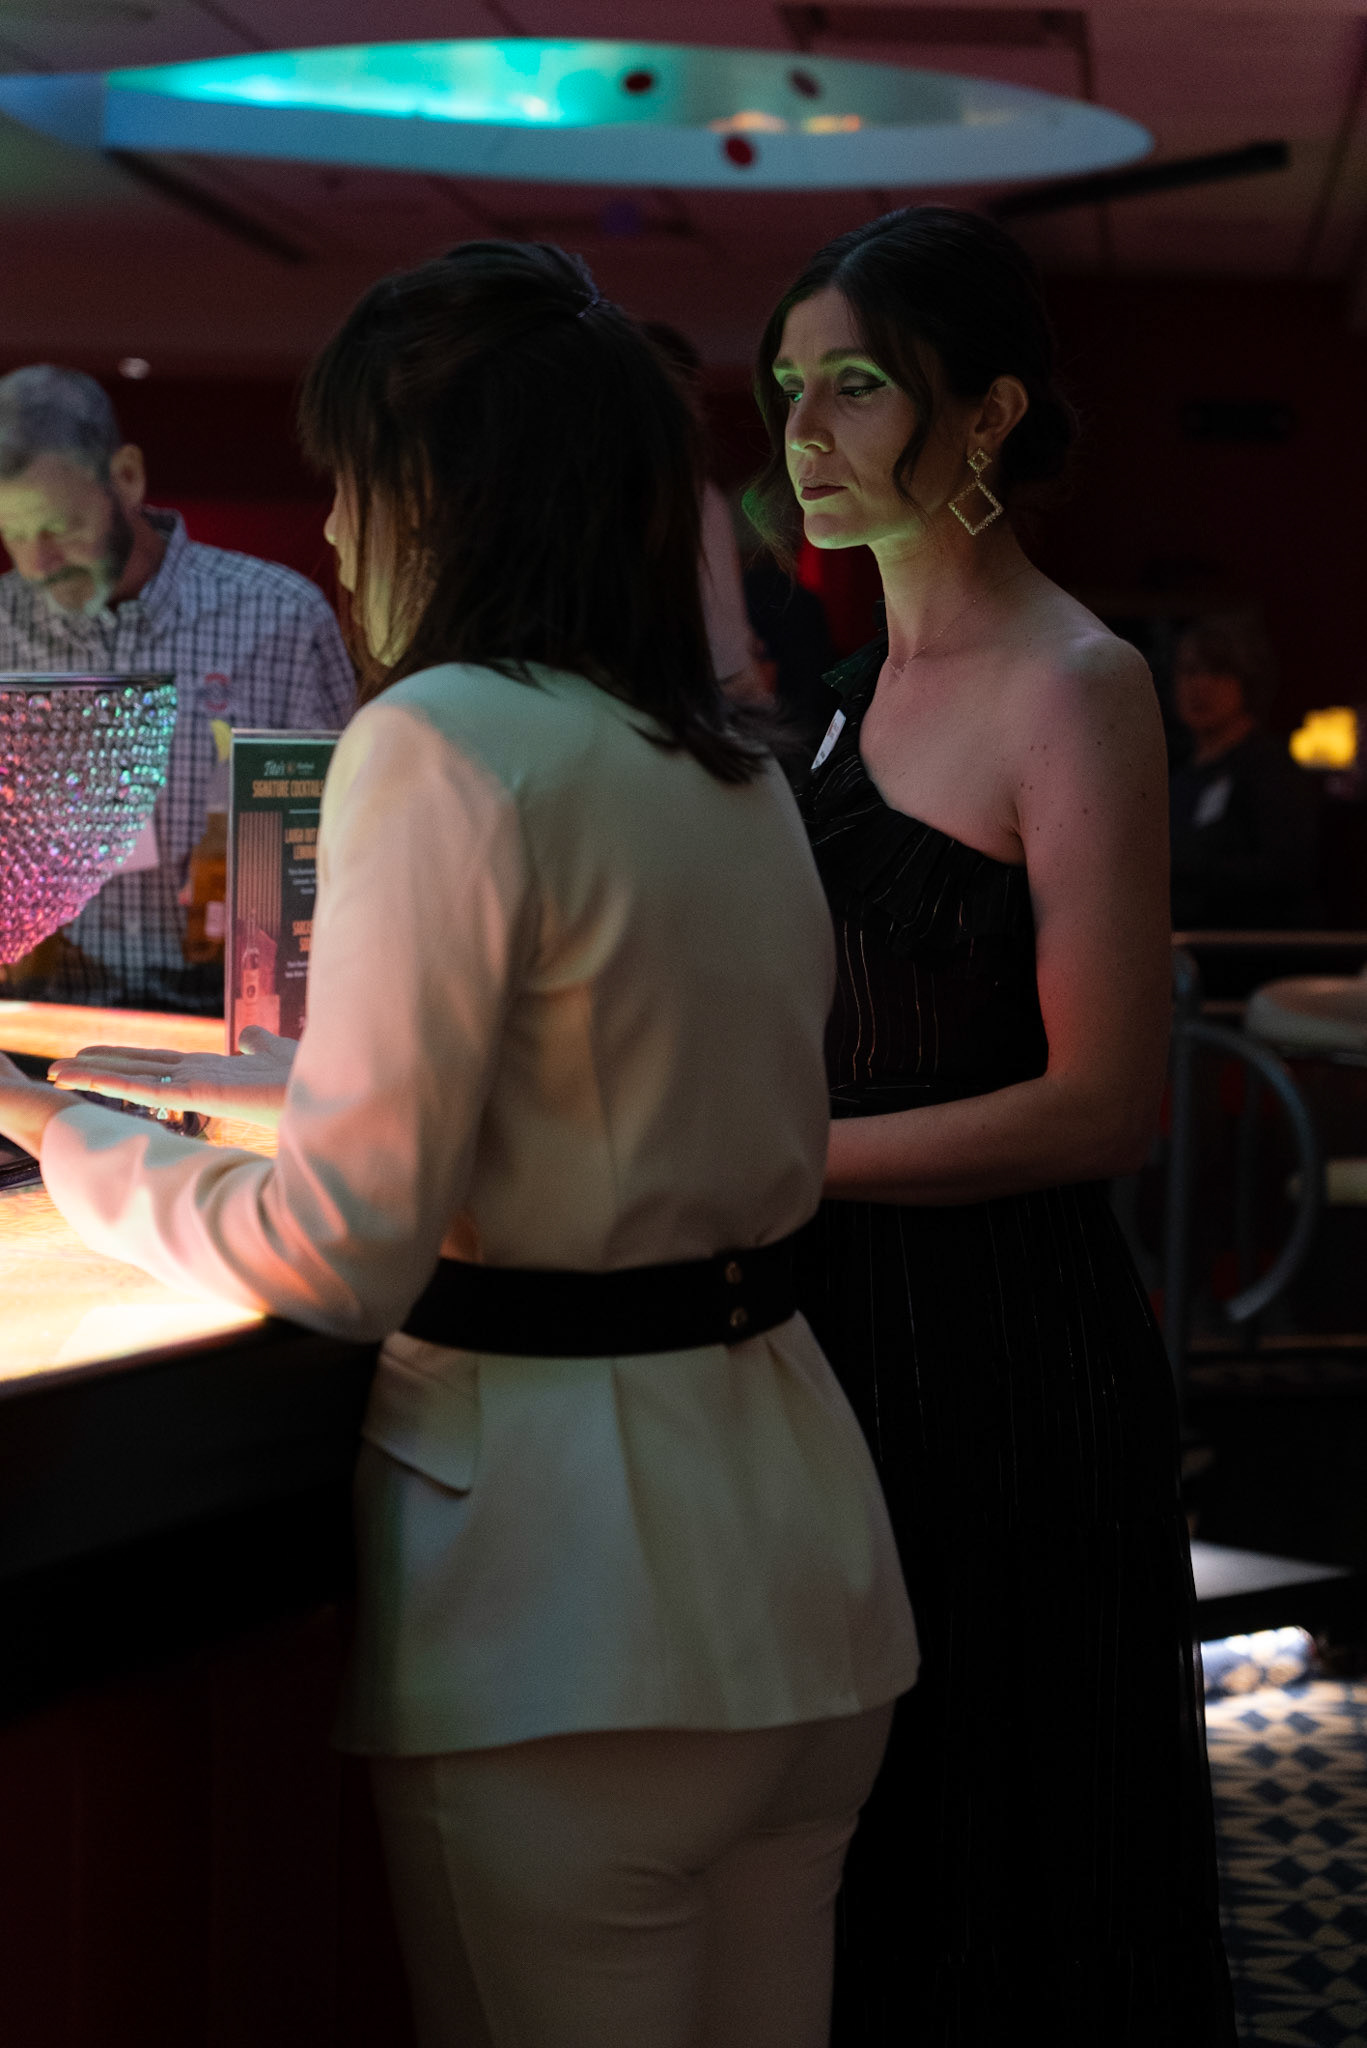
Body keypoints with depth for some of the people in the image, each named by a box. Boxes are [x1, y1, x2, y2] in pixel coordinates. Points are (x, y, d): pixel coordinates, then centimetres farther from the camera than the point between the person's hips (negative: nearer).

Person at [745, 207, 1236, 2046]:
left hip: (1003, 1350, -8)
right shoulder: (873, 676, 12)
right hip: (849, 1328, 8)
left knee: (996, 1883, 6)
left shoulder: (1072, 688, -13)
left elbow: (1103, 1103, -18)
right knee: (851, 1881, 17)